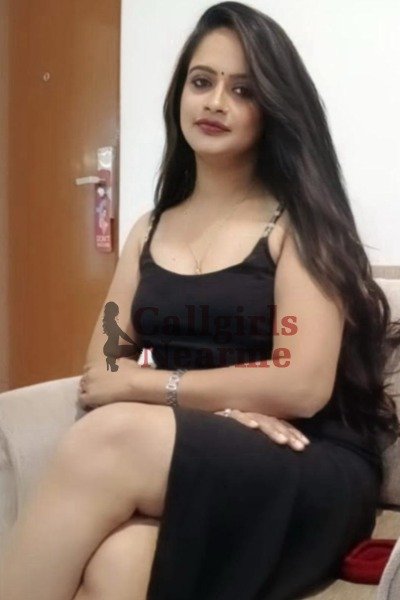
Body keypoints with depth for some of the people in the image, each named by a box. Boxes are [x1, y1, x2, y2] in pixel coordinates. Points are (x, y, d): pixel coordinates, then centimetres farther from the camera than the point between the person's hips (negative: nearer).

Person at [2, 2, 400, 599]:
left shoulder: (298, 223, 0)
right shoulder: (149, 231, 15)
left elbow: (303, 386, -11)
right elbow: (101, 374, 7)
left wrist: (144, 383, -6)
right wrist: (213, 406, -13)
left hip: (309, 477, -2)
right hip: (181, 465, 3)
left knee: (108, 439, -32)